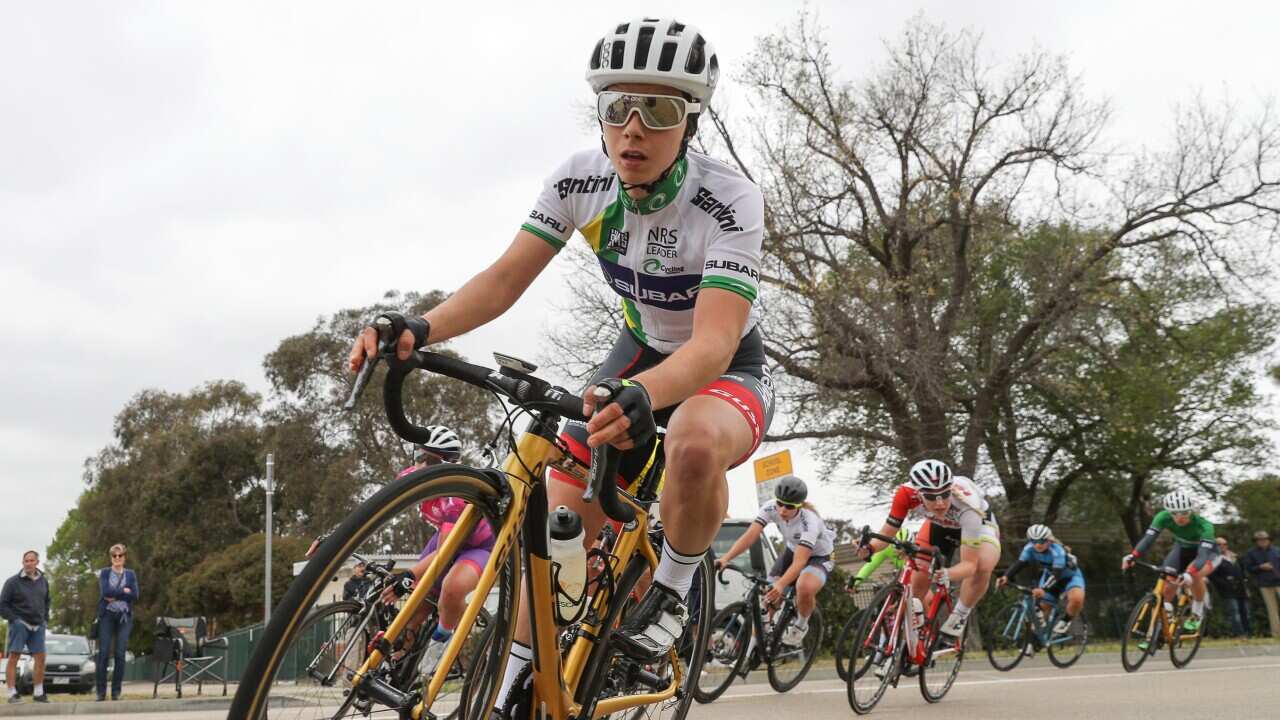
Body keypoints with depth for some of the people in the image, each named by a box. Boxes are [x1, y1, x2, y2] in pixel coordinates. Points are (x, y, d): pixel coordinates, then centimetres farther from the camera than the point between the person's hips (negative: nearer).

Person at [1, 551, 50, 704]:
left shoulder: (43, 581, 10)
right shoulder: (13, 582, -6)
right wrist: (14, 619, -13)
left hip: (37, 626, 5)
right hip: (19, 624, -5)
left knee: (40, 658, 2)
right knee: (13, 657, -6)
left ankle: (38, 693, 11)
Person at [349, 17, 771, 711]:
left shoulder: (730, 199, -30)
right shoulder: (580, 178, -16)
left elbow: (713, 344, -39)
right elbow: (505, 278, -17)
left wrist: (640, 394, -60)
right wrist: (418, 328, -35)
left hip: (727, 367, -4)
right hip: (640, 349, 4)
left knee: (694, 443, -40)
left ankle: (672, 590, -10)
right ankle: (513, 686, 13)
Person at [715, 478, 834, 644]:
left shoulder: (809, 521, -37)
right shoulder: (770, 508, -23)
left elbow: (799, 562, -45)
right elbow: (750, 535, -30)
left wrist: (780, 585, -60)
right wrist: (725, 558, -45)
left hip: (818, 556, -5)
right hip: (792, 551, 5)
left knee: (805, 589, -35)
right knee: (769, 597, -14)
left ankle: (800, 625, -4)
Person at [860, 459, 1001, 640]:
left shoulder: (966, 503, -43)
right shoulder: (907, 494, -36)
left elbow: (969, 564, -41)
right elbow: (886, 533, -25)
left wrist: (947, 574, -61)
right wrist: (869, 547, -46)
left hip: (978, 522, -3)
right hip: (940, 524, 3)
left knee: (982, 567, -32)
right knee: (917, 584, -9)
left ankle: (958, 618, -8)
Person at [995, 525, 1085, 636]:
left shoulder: (1057, 550, -36)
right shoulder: (1030, 548, -21)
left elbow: (1057, 574, -42)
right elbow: (1019, 563, -27)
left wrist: (1044, 590, -57)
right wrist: (1006, 576, -46)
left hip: (1069, 576, -5)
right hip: (1049, 575, 5)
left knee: (1077, 599, -31)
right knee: (1043, 606, -5)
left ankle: (1065, 620, -5)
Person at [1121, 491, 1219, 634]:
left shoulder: (1203, 525, -37)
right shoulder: (1163, 517, -28)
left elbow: (1203, 554, -46)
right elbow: (1149, 537, -34)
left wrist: (1189, 574, -64)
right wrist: (1132, 556, -52)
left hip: (1206, 552, -3)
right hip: (1182, 549, 4)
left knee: (1194, 575, -34)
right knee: (1168, 585, -15)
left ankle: (1197, 614, -10)